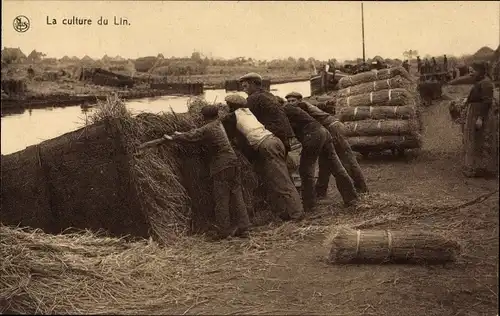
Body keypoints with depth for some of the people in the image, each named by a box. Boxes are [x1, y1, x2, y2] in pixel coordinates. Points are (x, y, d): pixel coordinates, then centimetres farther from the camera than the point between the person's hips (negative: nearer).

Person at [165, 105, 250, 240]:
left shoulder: (207, 129, -9)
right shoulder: (218, 124, 15)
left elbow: (190, 137, -3)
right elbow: (197, 133, 26)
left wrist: (173, 138, 12)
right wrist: (181, 134, 29)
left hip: (222, 167, -8)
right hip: (233, 162, 8)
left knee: (221, 199, -1)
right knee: (236, 196, 9)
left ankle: (223, 231, 3)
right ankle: (242, 228, 10)